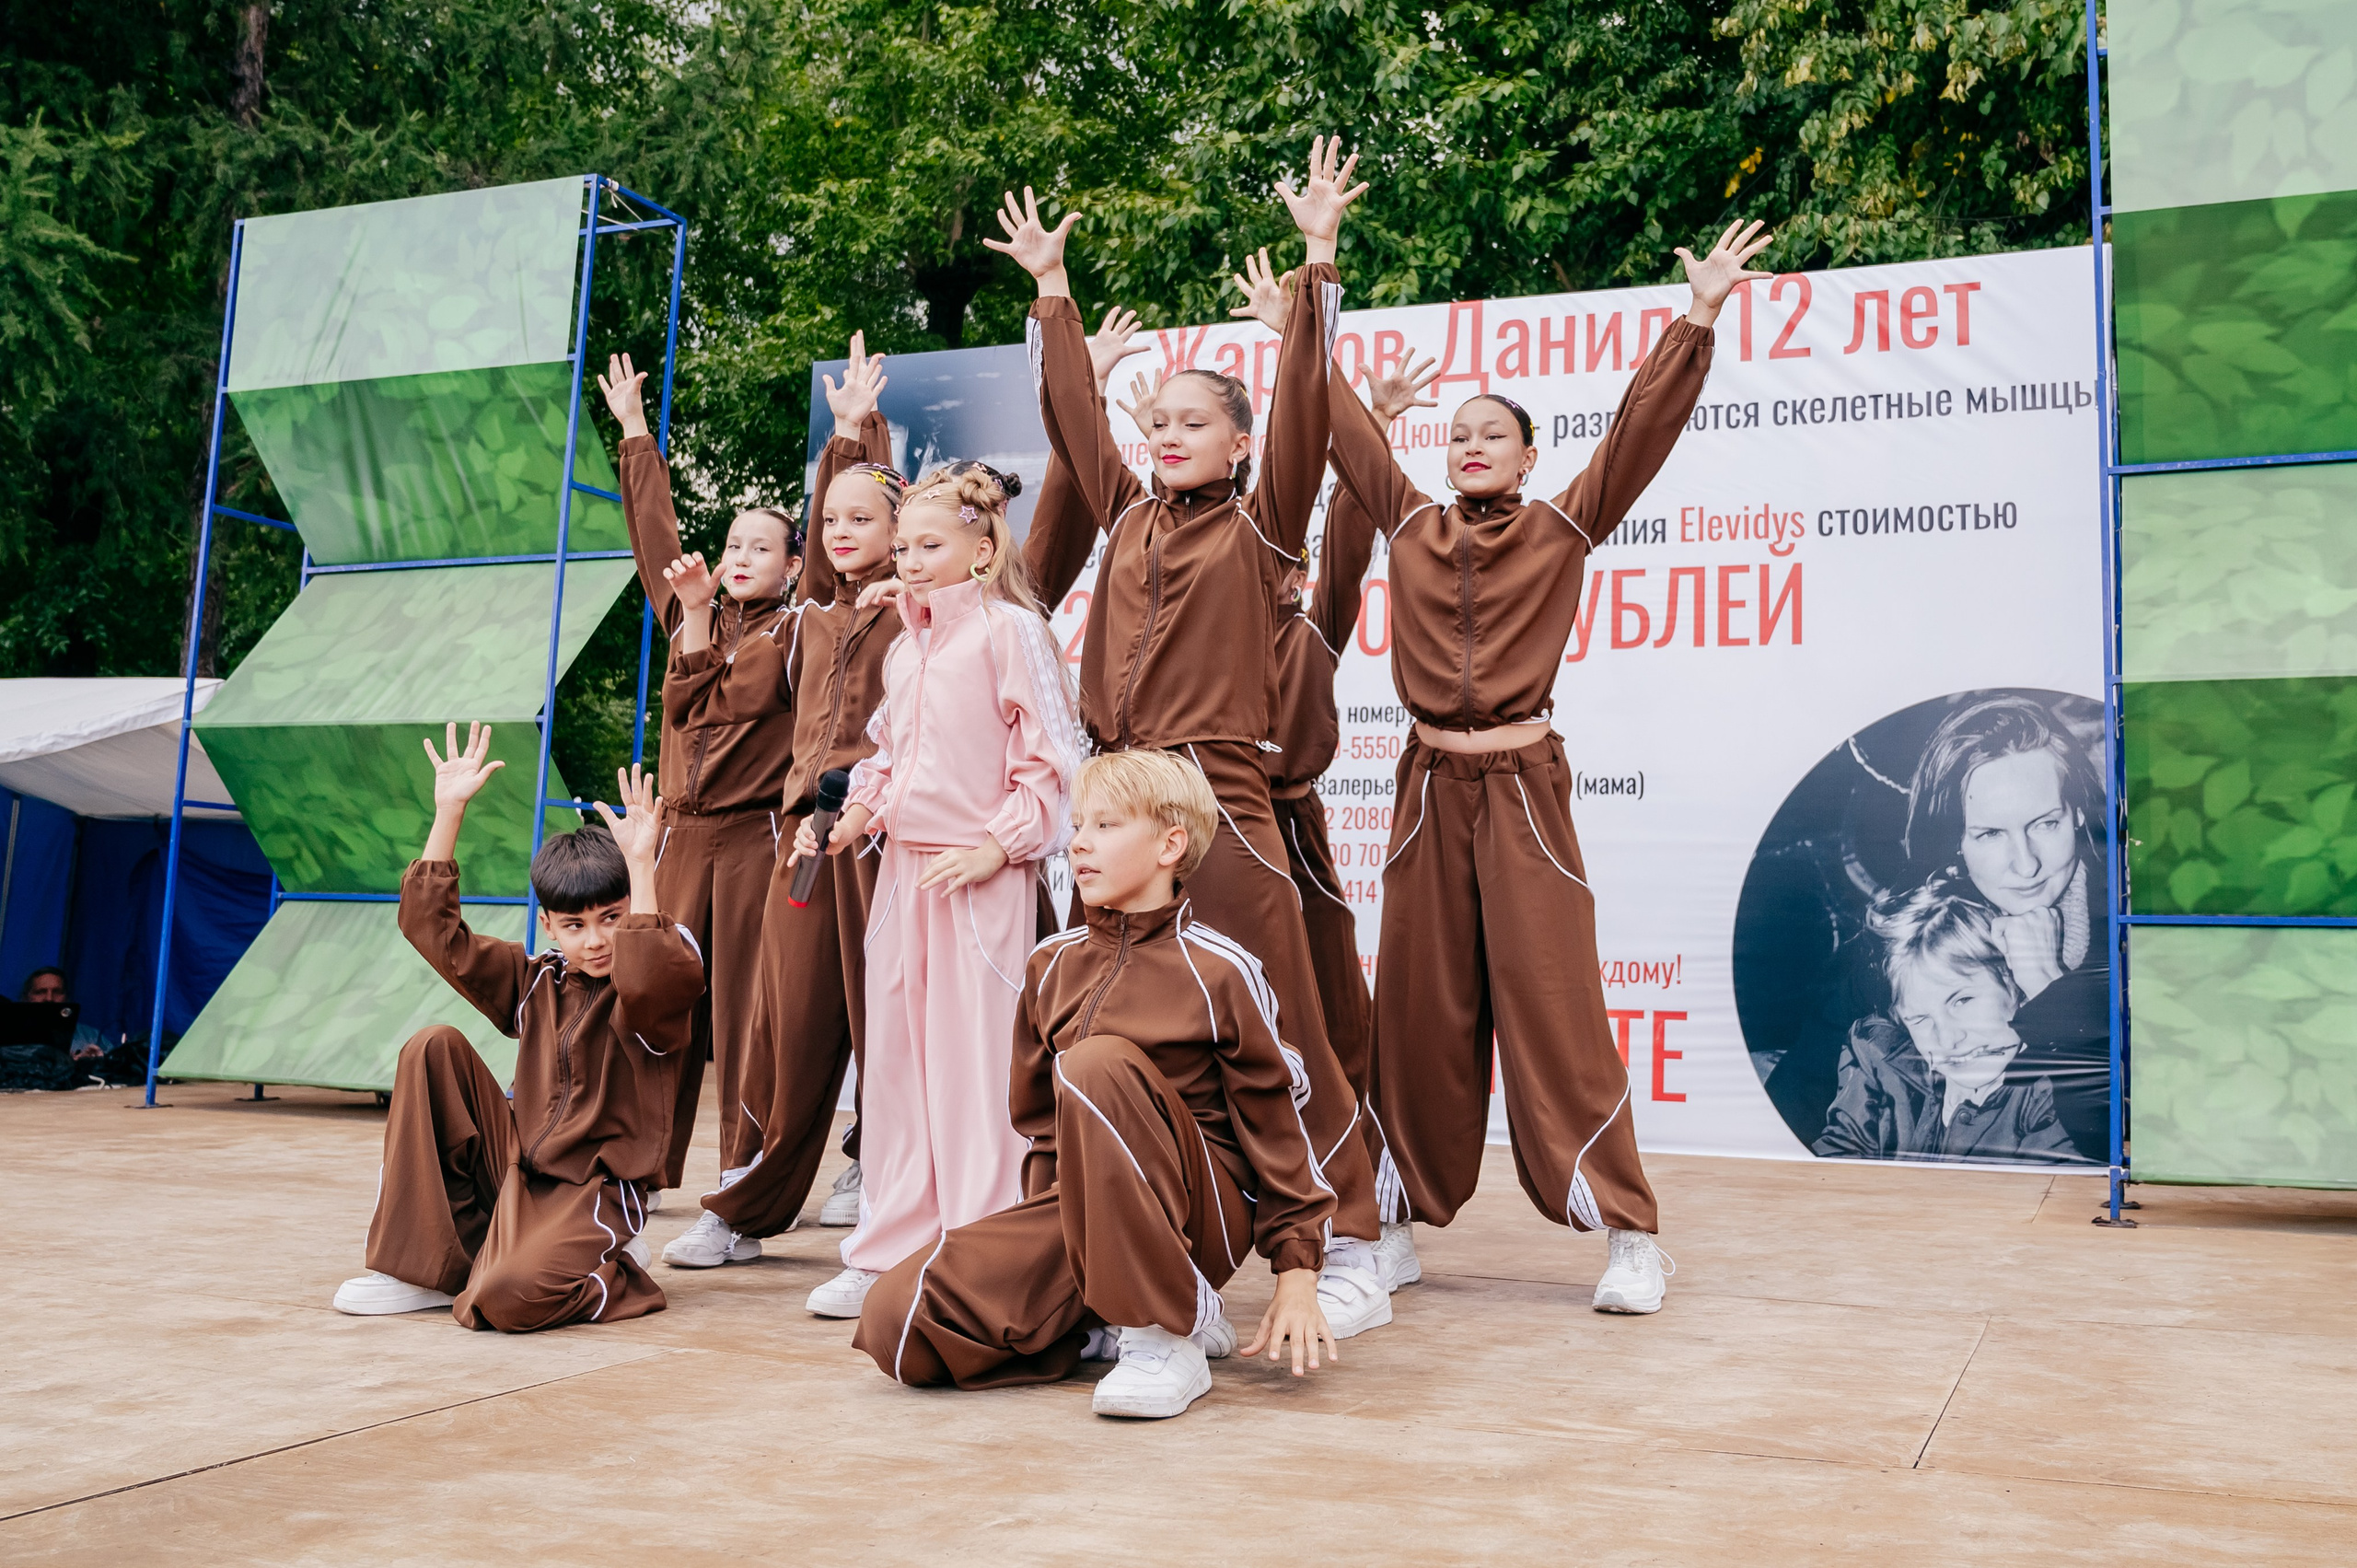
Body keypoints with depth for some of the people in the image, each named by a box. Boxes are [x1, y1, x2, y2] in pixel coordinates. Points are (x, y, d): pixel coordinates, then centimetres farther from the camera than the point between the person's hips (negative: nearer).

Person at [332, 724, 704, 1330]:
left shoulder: (657, 994, -9)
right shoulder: (535, 981, 9)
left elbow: (647, 982, -37)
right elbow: (430, 925, 8)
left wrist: (642, 866, -37)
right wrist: (449, 811, 3)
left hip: (595, 1186, -7)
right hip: (517, 1165, 7)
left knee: (505, 1299, -34)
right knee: (435, 1047, -8)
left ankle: (610, 1271, 4)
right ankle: (425, 1267, -4)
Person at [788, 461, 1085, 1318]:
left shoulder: (1009, 629, -7)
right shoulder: (904, 645, 16)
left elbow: (1051, 757, -11)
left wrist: (998, 846, -16)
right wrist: (850, 822, 7)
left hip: (981, 876, -8)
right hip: (903, 868, 8)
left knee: (975, 1060, -5)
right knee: (893, 1053, 11)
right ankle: (889, 1252, 21)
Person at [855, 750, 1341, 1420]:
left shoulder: (1217, 970, -7)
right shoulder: (1052, 964, 9)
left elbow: (1276, 1118, -4)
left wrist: (1297, 1272, -6)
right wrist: (1040, 1235, 14)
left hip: (1201, 1209, -5)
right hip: (1074, 1215, 5)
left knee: (1097, 1064, -34)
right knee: (895, 1319, -18)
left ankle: (1167, 1331, -23)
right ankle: (1108, 1324, 1)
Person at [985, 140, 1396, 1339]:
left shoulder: (1261, 524, 2)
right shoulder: (1128, 518, 14)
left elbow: (1302, 408, -7)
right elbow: (1072, 412, 20)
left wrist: (1317, 264, -10)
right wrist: (1052, 290, 23)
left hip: (1220, 801, -5)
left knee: (1276, 1032, -4)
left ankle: (1353, 1250, 4)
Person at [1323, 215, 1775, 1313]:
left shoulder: (1565, 528, 3)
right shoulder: (1410, 527, 10)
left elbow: (1642, 426, -4)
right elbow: (1347, 430, 16)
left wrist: (1698, 321, -11)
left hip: (1523, 784, -3)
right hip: (1429, 785, 3)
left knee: (1551, 1004, -6)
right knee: (1417, 1007, 7)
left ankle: (1630, 1233, 2)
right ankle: (1399, 1218, 17)